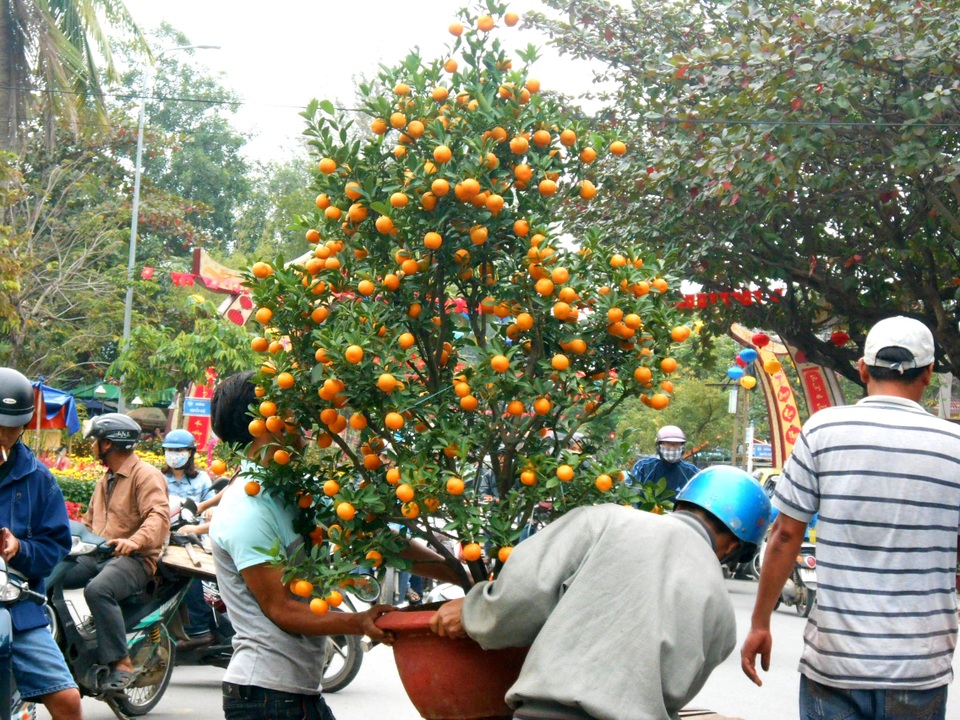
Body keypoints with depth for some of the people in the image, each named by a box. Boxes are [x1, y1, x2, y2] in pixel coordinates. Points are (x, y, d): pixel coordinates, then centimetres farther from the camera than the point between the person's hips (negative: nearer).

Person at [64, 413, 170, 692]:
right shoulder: (106, 480, 28)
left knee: (98, 589, -38)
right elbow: (89, 522, 33)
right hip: (96, 556, 9)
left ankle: (122, 664, -35)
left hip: (133, 558, -9)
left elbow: (159, 517, -20)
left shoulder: (146, 475, -4)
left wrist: (135, 541, -39)